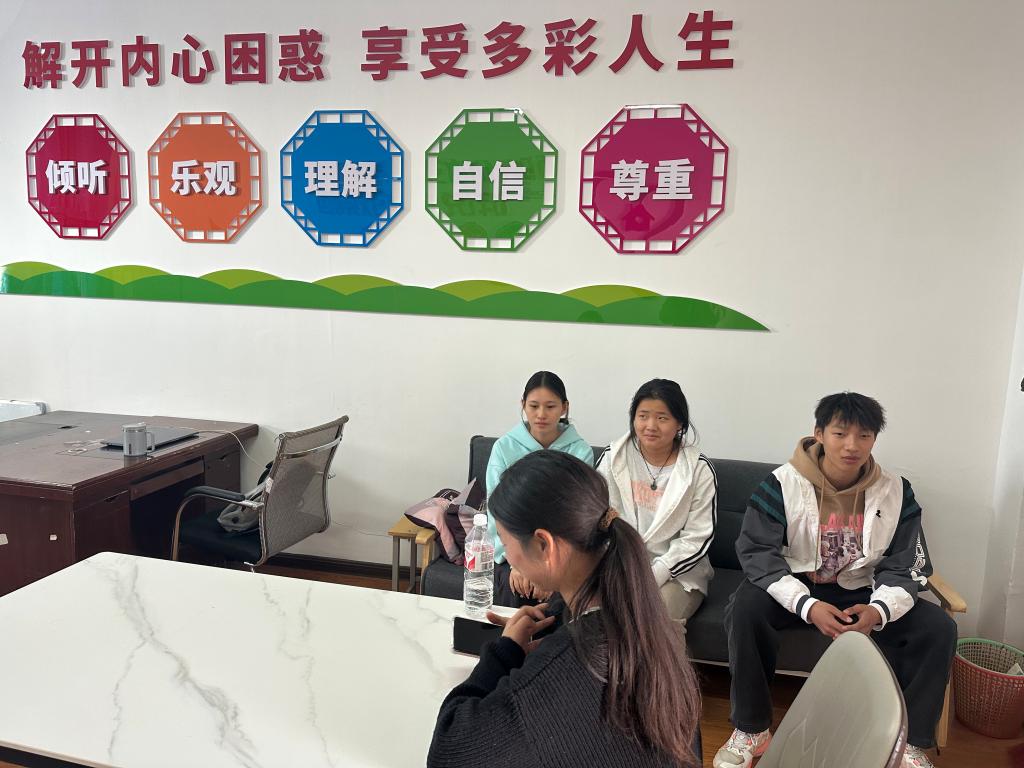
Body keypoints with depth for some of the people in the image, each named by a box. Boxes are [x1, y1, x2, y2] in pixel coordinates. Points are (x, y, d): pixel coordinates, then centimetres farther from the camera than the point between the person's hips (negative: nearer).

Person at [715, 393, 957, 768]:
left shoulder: (896, 491, -6)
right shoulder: (783, 483, -15)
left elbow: (905, 566, -3)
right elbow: (756, 551, -17)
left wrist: (879, 610, -27)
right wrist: (808, 606, -32)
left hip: (862, 594, 3)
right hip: (794, 588, -2)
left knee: (938, 627, -17)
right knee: (744, 607, -32)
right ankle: (751, 730, -12)